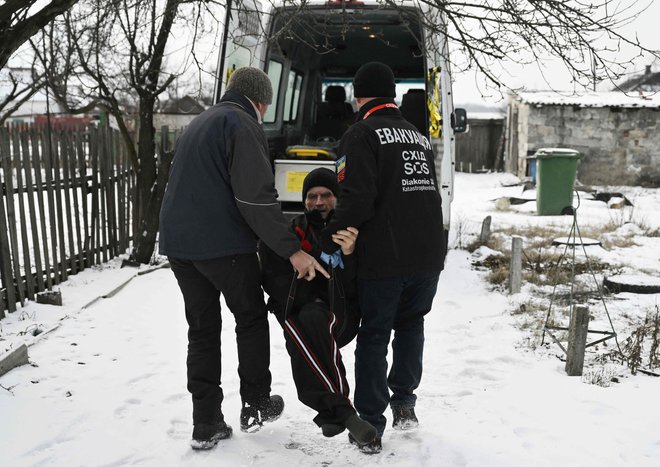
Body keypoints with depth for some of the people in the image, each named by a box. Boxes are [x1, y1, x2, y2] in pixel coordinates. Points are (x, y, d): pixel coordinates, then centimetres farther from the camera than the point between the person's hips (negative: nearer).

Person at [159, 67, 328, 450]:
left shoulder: (200, 123, 23)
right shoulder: (243, 124, -6)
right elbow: (257, 197, -17)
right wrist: (292, 250, -16)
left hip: (178, 242, 8)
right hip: (223, 243, -8)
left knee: (202, 329, 12)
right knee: (252, 319, 11)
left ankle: (206, 424, 15)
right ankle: (256, 406, 18)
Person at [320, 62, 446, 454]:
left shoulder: (362, 134, -5)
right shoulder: (419, 136, 18)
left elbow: (357, 198, -18)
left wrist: (330, 242, -11)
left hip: (385, 257, -6)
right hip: (429, 255, 6)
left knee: (374, 336, 6)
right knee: (411, 325, 25)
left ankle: (370, 428, 11)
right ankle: (404, 402, 25)